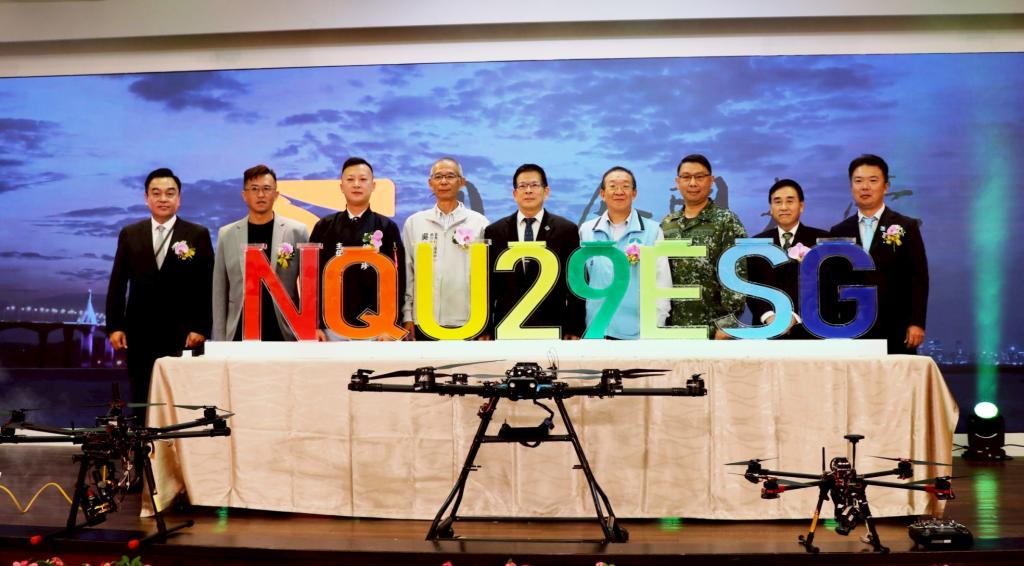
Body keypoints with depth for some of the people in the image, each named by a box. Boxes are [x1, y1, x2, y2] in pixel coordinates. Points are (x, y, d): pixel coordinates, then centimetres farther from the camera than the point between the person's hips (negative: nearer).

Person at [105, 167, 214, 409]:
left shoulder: (198, 235, 2)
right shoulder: (129, 235, 10)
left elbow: (207, 286, 0)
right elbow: (117, 284, 9)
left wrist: (201, 327, -7)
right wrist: (114, 326, 2)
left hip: (183, 335, -2)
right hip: (140, 334, 2)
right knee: (141, 401, 7)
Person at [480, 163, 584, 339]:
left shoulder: (567, 230, 3)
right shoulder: (494, 232, 7)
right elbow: (488, 284, 7)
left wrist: (575, 328, -1)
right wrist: (485, 329, 3)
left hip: (552, 326, -1)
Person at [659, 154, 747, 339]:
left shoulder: (727, 222, -5)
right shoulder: (666, 224, 10)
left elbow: (737, 276, -11)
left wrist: (728, 324, -17)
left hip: (713, 327, -5)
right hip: (673, 326, 5)